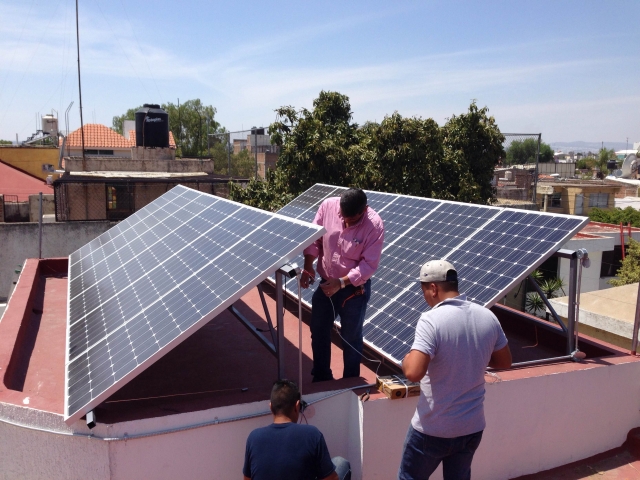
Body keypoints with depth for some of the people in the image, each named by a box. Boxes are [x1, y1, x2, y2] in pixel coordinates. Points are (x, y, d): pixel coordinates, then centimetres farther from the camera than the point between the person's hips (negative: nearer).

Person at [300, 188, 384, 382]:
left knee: (351, 337, 10)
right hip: (325, 283, 4)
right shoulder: (328, 206, -14)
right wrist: (308, 265, -15)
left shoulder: (374, 226, -24)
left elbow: (369, 265, -21)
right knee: (319, 332, 14)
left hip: (354, 288, -4)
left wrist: (341, 283, -26)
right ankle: (321, 378, 35)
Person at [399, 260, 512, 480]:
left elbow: (413, 373, -30)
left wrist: (407, 358, -9)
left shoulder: (431, 320, -22)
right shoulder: (488, 317, -3)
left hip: (433, 429, -5)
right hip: (472, 426, 6)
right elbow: (504, 361, 10)